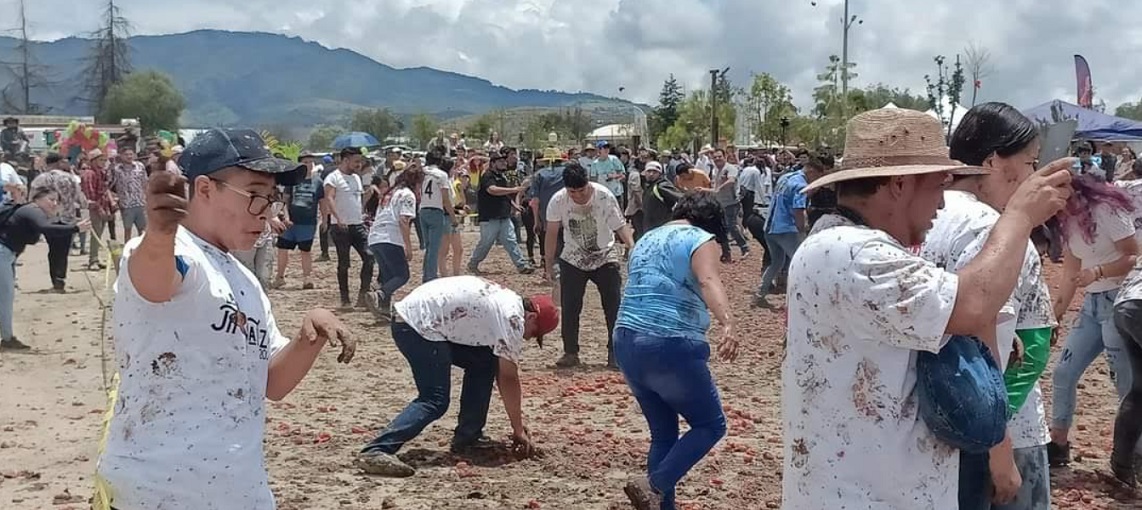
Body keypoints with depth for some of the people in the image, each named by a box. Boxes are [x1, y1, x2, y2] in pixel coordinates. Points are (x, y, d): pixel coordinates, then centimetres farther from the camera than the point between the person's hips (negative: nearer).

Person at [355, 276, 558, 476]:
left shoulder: (507, 303, 18)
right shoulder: (513, 317, -10)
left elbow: (502, 373, 23)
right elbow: (509, 379, -8)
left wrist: (517, 423, 24)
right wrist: (519, 430, 2)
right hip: (417, 325, -10)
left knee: (484, 362, 15)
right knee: (435, 401, -13)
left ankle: (467, 437, 19)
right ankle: (376, 451, -22)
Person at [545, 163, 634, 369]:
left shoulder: (604, 196, -20)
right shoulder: (558, 201, -15)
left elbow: (620, 225, -17)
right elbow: (552, 233, -3)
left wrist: (632, 246, -34)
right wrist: (549, 265, 0)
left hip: (605, 258, -1)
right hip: (572, 260, 1)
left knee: (614, 307, -3)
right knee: (569, 308, -1)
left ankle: (615, 354, 8)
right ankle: (570, 353, 13)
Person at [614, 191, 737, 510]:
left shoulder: (647, 239, 22)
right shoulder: (701, 239, -1)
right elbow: (708, 281, -22)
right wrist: (727, 324, -37)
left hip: (626, 343, 8)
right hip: (671, 346, -8)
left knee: (663, 433, 18)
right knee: (710, 425, 7)